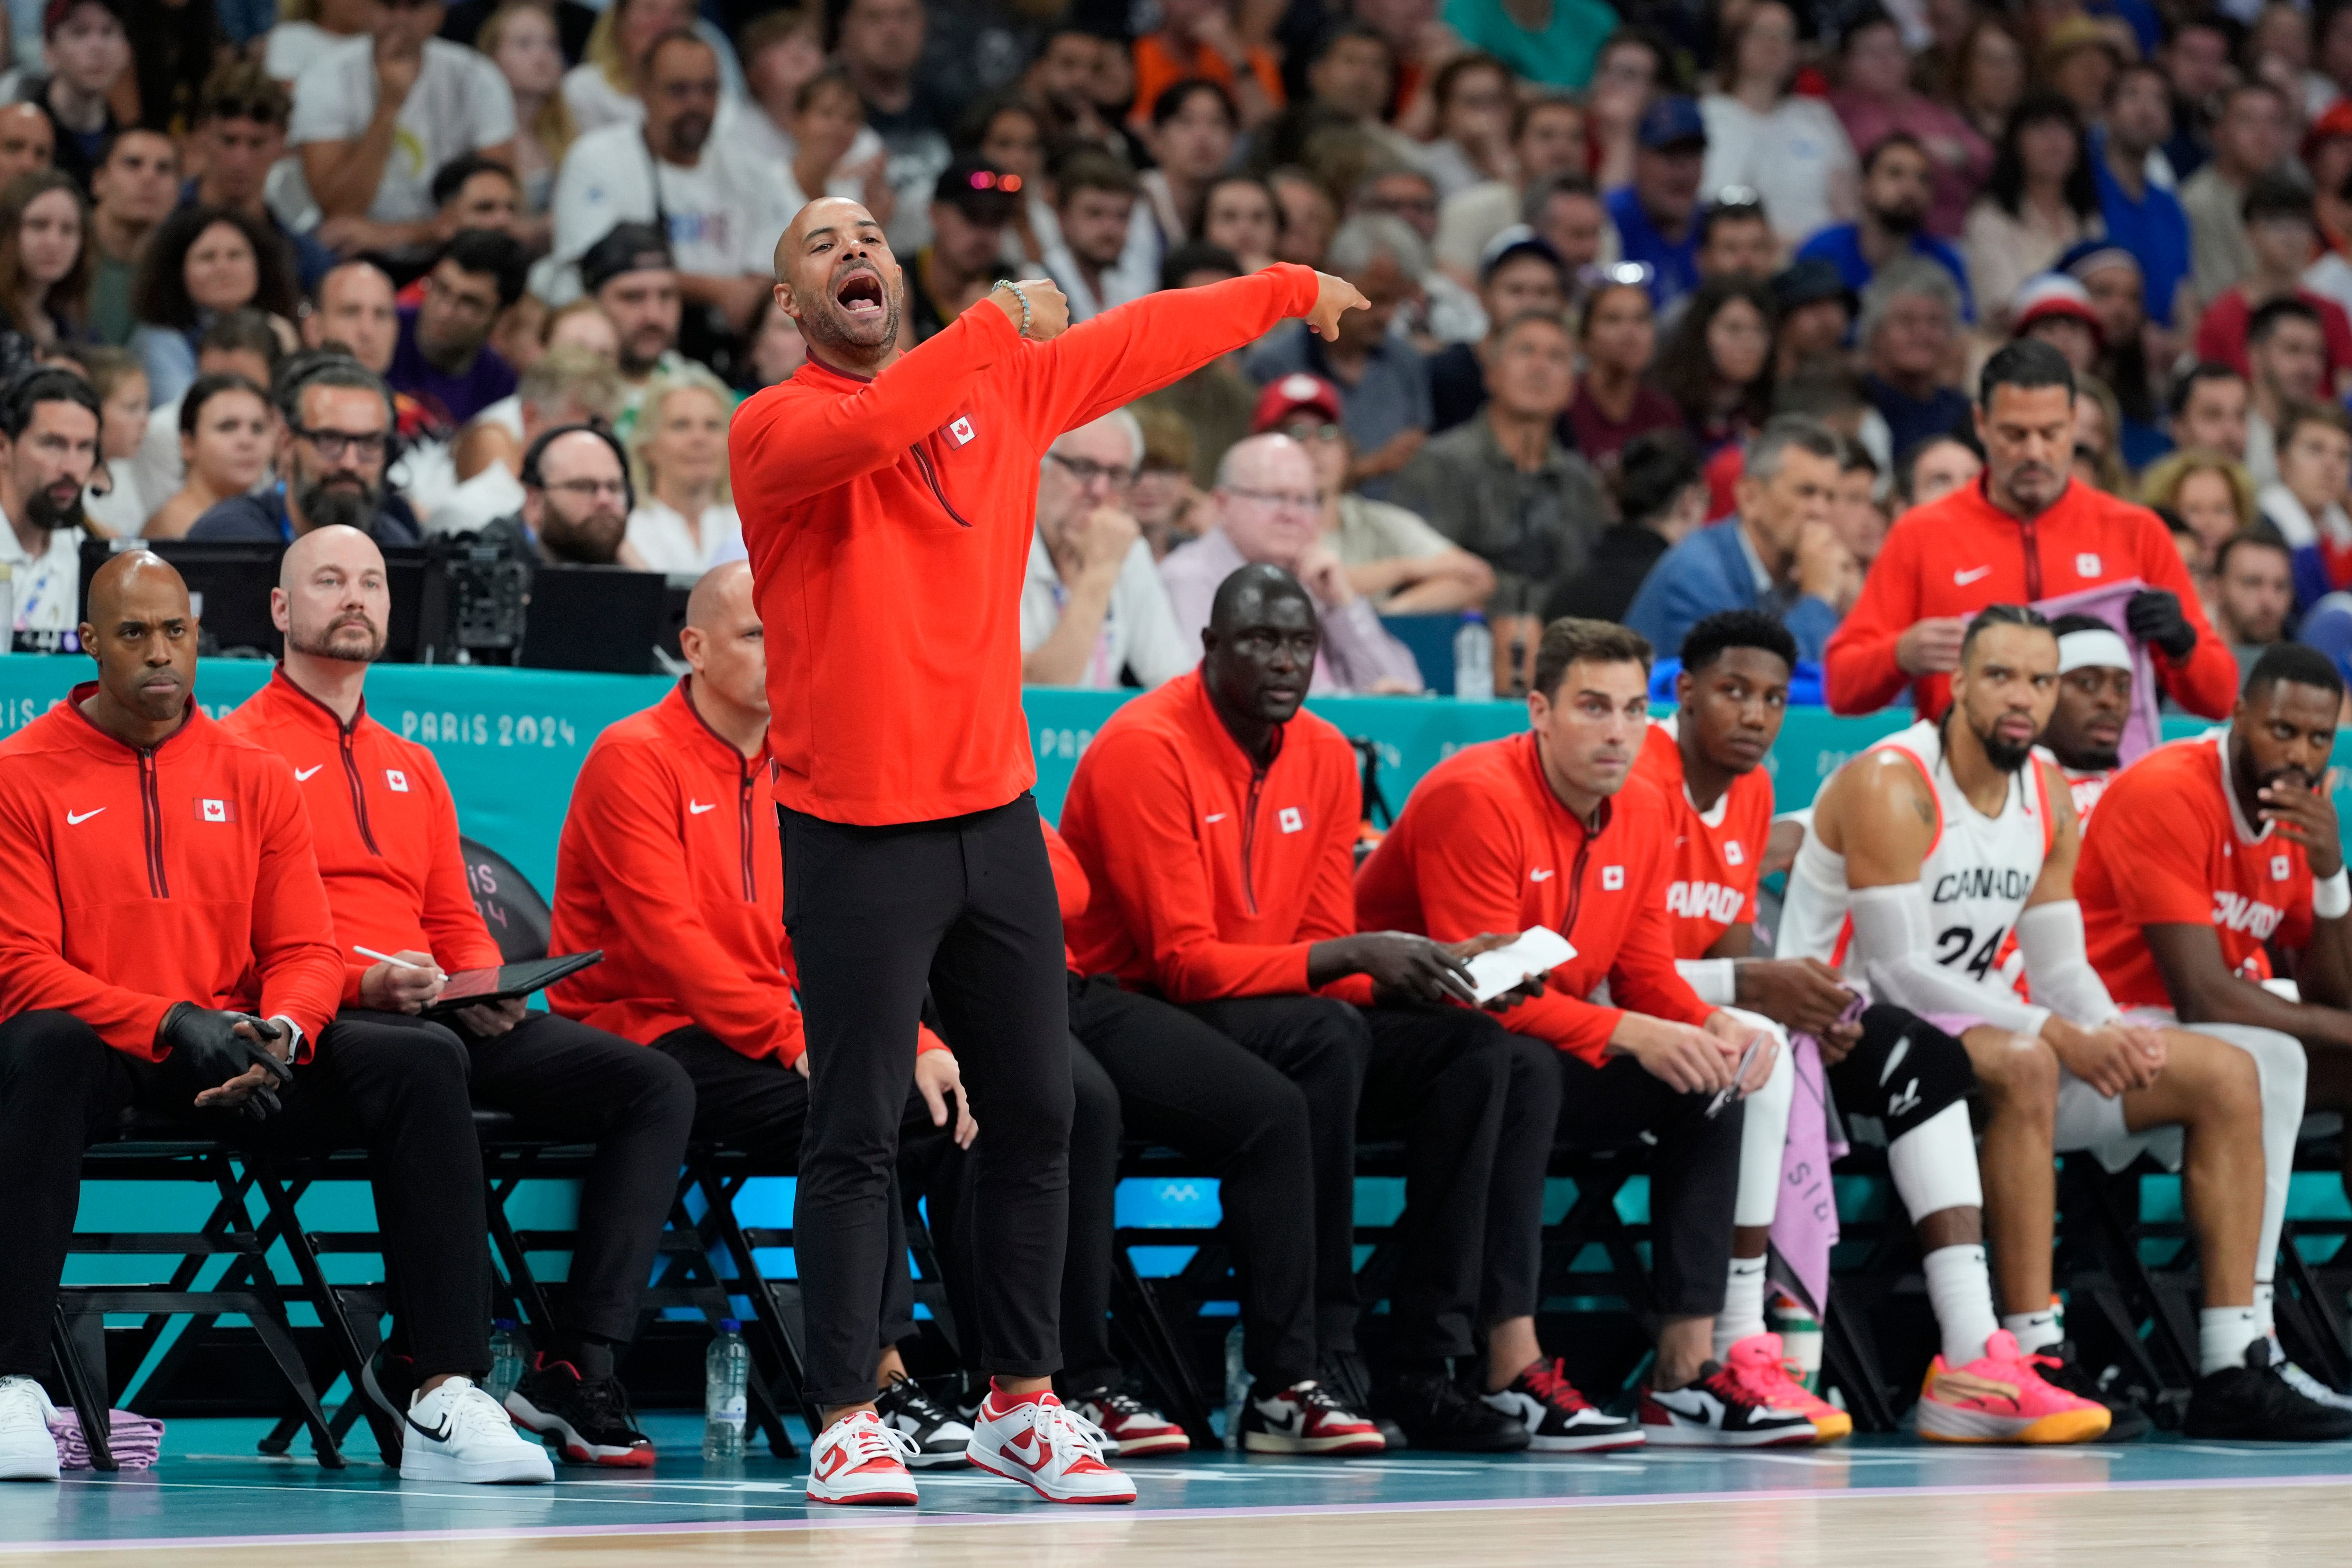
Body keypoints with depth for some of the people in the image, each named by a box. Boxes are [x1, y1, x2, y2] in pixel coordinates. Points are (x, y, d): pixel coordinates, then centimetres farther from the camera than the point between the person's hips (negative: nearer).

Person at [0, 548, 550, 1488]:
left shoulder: (255, 778, 12)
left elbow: (305, 952, 9)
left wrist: (278, 1035, -16)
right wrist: (173, 1024, -20)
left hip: (240, 1056, 4)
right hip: (102, 1053, -4)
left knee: (423, 1066, -19)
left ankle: (448, 1396, -26)